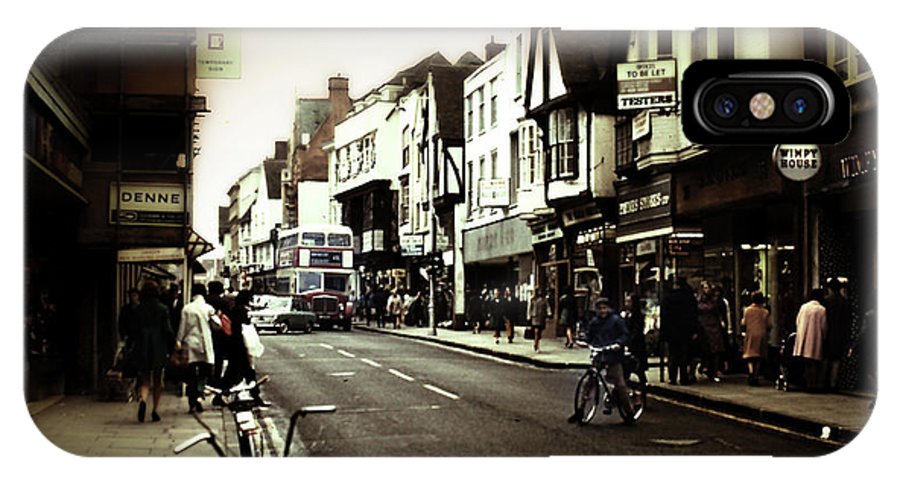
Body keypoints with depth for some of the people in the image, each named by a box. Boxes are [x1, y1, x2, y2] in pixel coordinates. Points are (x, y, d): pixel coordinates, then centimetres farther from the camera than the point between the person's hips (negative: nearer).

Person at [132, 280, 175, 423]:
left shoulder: (138, 309, 0)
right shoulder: (162, 309, -6)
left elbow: (133, 330, 2)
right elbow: (168, 330, -8)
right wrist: (172, 347, 3)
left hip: (142, 350, 1)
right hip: (159, 350, -1)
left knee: (145, 380, 7)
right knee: (157, 381, 12)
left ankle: (143, 400, -22)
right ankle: (154, 410, 11)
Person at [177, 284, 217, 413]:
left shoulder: (186, 309, -1)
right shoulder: (208, 308, -5)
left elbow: (182, 326, 1)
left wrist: (178, 340, 8)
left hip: (190, 344, 2)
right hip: (204, 344, -2)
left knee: (191, 375, 6)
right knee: (204, 373, 5)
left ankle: (192, 404, 6)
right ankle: (198, 395, -19)